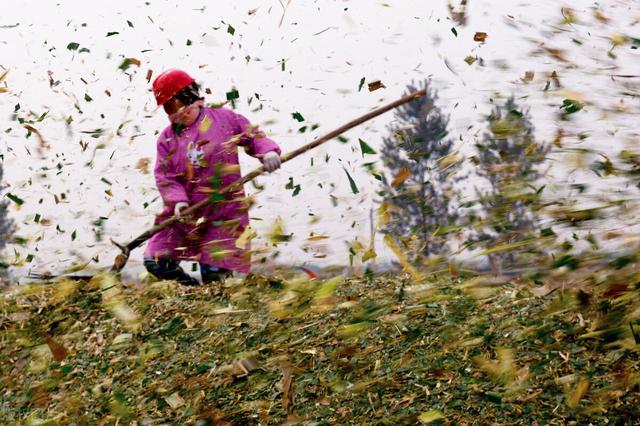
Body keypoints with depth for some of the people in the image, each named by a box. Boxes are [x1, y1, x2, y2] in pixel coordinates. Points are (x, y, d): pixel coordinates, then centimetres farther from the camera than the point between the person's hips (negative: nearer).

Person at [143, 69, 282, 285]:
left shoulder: (224, 119, 1)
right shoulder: (167, 138, 7)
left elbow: (254, 136, 5)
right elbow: (164, 176, 0)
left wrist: (268, 151, -17)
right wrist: (177, 200, -17)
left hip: (223, 212, -3)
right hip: (185, 213, 3)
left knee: (214, 274, -9)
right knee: (156, 263, -3)